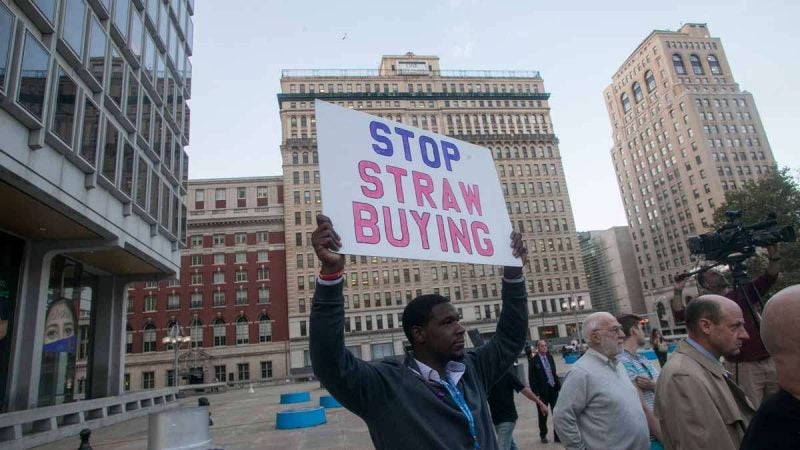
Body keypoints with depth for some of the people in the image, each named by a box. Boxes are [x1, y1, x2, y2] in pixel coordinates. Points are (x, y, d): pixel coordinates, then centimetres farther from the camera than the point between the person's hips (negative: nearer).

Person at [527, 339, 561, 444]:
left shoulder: (550, 356, 5)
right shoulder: (533, 360, -12)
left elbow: (554, 371, 13)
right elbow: (531, 378, -12)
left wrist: (559, 386, 7)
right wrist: (536, 394, -14)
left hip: (553, 389, 4)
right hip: (542, 392, -4)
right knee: (543, 415, 11)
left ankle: (557, 436, 20)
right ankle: (543, 435, 29)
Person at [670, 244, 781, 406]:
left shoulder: (745, 292, 11)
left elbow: (769, 277, 1)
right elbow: (680, 313, -8)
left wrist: (774, 257, -15)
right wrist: (678, 291, -18)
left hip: (771, 360, 3)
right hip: (743, 367, -3)